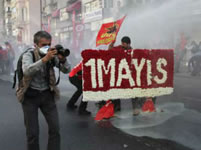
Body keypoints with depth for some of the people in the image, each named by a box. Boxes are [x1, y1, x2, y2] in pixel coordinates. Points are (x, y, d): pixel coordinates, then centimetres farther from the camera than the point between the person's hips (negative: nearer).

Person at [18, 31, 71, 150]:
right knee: (32, 132, 0)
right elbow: (27, 71, -31)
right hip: (30, 95, -3)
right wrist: (45, 59, -39)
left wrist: (62, 59, -23)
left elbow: (67, 70, -4)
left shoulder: (52, 56, -2)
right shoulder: (29, 55, -11)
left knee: (55, 128, 0)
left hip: (47, 94, 3)